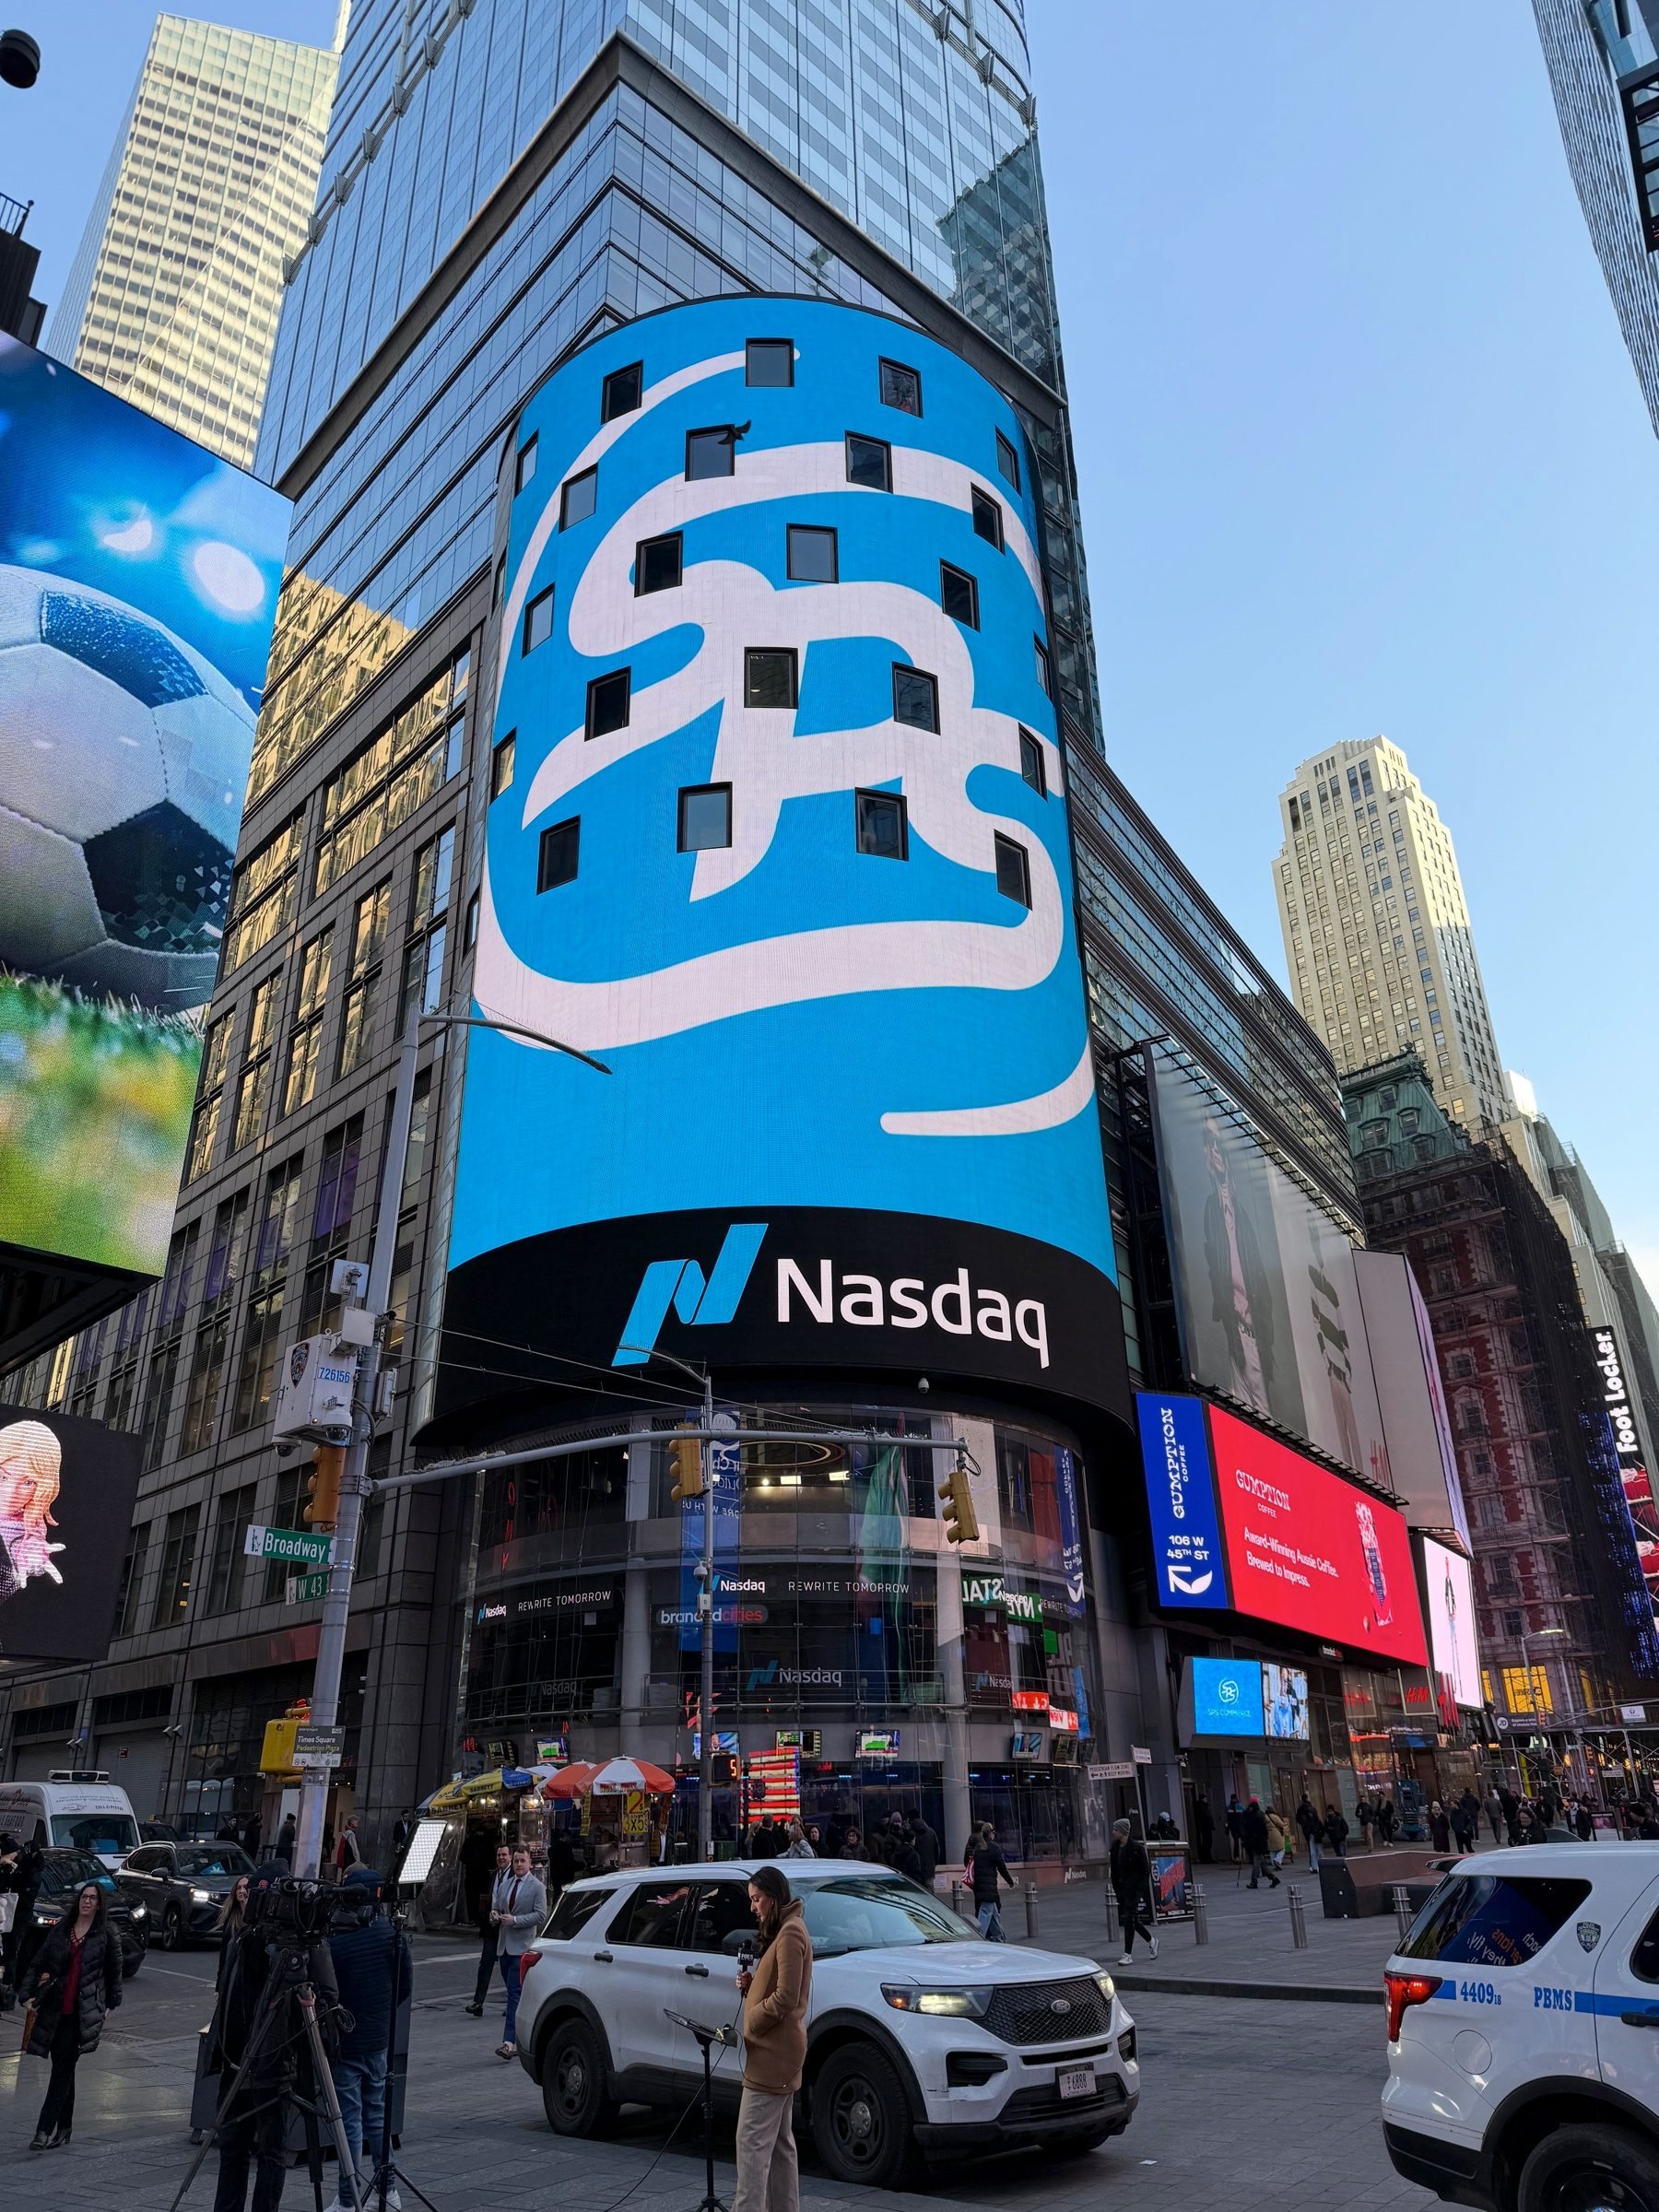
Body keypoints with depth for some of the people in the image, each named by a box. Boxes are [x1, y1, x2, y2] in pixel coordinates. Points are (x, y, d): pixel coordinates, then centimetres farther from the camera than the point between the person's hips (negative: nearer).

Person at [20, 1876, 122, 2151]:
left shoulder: (107, 1935, 0)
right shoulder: (59, 1930, 9)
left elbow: (114, 1972, 5)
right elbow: (37, 1963, 11)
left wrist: (110, 2005, 5)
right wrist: (27, 1993, -2)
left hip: (83, 2014, -4)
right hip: (55, 2010, 4)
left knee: (62, 2069, -9)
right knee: (63, 2070, 12)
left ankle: (45, 2130, -7)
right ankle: (64, 2128, 23)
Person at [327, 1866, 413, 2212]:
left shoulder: (332, 1942, -19)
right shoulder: (393, 1933, -6)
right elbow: (406, 1983, 2)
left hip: (345, 2041, -4)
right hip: (379, 2038, 4)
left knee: (350, 2122, 5)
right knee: (377, 2114, 17)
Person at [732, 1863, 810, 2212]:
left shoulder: (790, 1934, -17)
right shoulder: (783, 1930, 15)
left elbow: (786, 1998, -22)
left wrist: (749, 2024, -12)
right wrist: (749, 1986, 3)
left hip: (773, 2052, -10)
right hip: (779, 2050, 10)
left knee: (753, 2141, -9)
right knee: (780, 2142, 15)